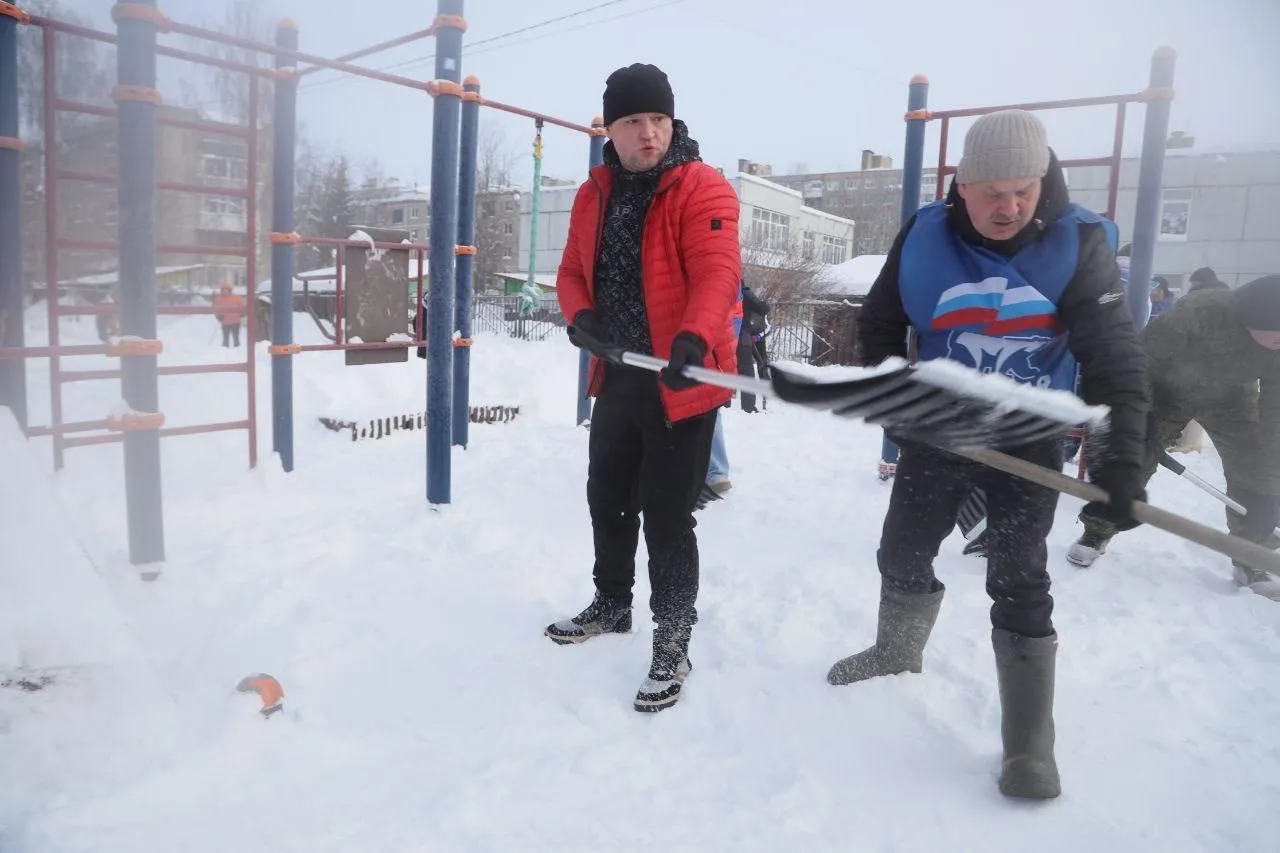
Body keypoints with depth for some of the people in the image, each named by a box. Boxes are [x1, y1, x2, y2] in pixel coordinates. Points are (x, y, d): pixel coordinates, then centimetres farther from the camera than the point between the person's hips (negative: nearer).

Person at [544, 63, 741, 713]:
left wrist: (693, 337, -44)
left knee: (666, 516, -1)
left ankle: (672, 642, 17)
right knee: (608, 500, 19)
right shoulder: (593, 195, 9)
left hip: (682, 381, -7)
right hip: (616, 377, 7)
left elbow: (717, 271, -25)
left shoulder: (704, 190, -12)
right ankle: (611, 604, 42)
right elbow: (573, 270, 11)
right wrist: (580, 316, -11)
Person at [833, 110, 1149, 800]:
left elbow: (1113, 357, -19)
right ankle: (898, 651, 45)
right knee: (903, 554, 15)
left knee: (1018, 582, -5)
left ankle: (1028, 746, 9)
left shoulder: (1078, 244, -15)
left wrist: (1122, 456, -29)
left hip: (1028, 441, -3)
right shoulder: (925, 237, -11)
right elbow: (879, 323, 3)